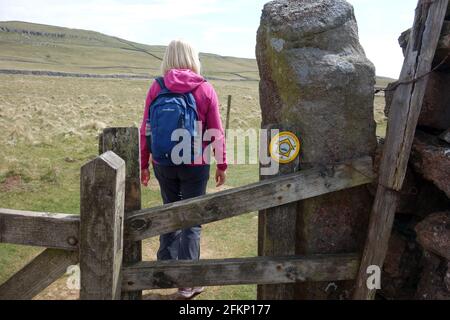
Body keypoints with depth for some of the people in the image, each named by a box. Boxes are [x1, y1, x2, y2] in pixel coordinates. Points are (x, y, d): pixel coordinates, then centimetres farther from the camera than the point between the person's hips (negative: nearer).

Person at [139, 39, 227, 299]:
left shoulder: (157, 88, -1)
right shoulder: (205, 89, -5)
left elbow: (146, 129, 0)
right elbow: (216, 131, -5)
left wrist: (144, 164, 9)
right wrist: (222, 164, 5)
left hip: (164, 163, 3)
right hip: (196, 165, -2)